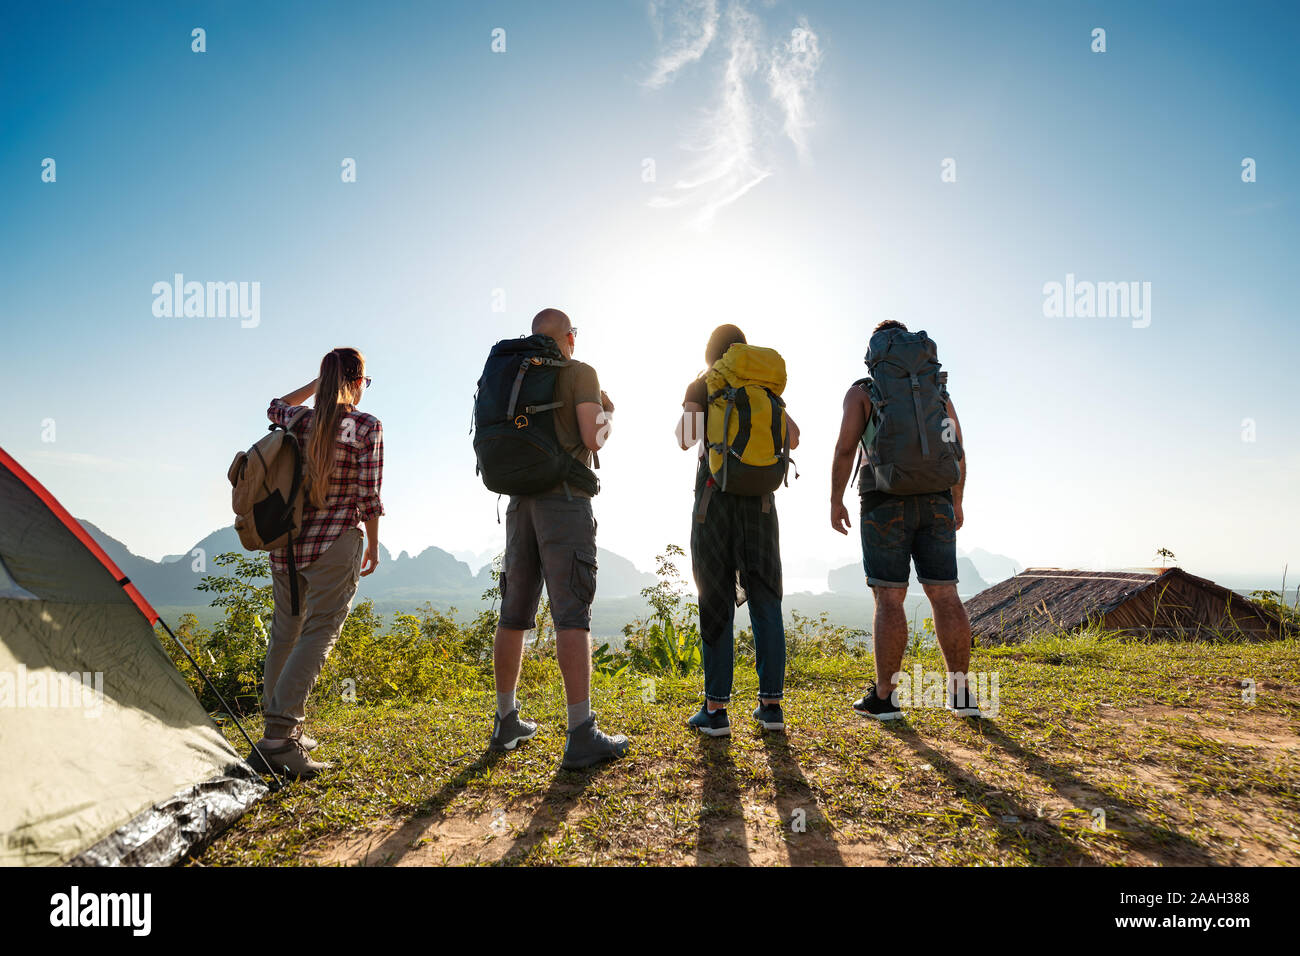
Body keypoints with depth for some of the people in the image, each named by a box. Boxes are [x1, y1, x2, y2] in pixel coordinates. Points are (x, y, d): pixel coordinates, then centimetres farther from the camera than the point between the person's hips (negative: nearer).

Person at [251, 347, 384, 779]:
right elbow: (368, 494, -8)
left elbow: (275, 407, 32)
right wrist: (373, 544, 2)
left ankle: (281, 728, 27)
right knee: (318, 633, -4)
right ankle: (279, 736, -13)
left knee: (285, 631, 16)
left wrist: (317, 383, 28)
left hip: (286, 540, 6)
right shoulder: (366, 426, -7)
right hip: (336, 542, -6)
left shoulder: (300, 420, 6)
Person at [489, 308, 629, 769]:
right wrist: (607, 416, 11)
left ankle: (506, 722, 20)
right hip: (565, 498, -6)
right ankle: (581, 735, -13)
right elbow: (592, 439, -11)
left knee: (515, 614, 11)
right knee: (572, 614, -10)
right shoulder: (581, 373, 0)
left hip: (521, 500, 6)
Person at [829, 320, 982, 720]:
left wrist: (835, 500, -2)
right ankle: (960, 693, 6)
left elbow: (845, 448, -8)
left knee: (889, 599, -3)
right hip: (934, 502, 3)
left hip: (885, 504, -3)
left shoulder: (862, 391, 3)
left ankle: (884, 697, -1)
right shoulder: (937, 391, 14)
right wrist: (956, 503, 21)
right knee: (944, 595, 5)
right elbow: (958, 453, 12)